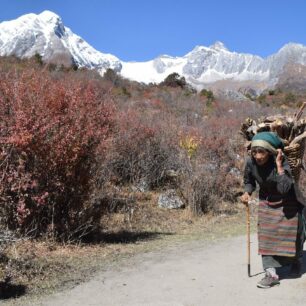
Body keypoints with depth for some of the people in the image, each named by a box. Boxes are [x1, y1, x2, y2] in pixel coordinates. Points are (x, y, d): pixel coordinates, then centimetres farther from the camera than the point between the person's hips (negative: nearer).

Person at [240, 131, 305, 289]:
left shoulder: (281, 161, -32)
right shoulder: (250, 162, -19)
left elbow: (284, 189, -45)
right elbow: (248, 181, 2)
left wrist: (279, 166, -43)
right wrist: (247, 193, -17)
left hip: (287, 202, -3)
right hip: (266, 202, 3)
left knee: (292, 233, 10)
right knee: (266, 234, -5)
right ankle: (271, 274, -1)